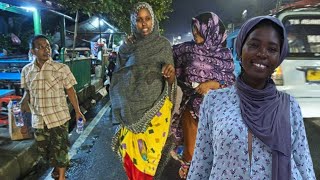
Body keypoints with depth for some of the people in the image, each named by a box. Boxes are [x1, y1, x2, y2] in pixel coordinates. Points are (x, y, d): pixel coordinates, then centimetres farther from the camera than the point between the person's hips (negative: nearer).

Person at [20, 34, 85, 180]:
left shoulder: (61, 68, -10)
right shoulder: (26, 70, 0)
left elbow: (70, 91, -4)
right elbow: (27, 90, 13)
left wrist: (77, 111, -2)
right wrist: (24, 99, -10)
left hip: (58, 117, -4)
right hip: (38, 119, 4)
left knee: (59, 149, 5)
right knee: (44, 149, 20)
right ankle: (57, 166, 50)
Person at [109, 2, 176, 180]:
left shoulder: (164, 44, 2)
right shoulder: (127, 46, 7)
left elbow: (170, 82, 0)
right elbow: (118, 77, 11)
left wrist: (171, 73, -23)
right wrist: (121, 109, 4)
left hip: (156, 109, -2)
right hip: (132, 109, 2)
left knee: (149, 154, 2)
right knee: (130, 154, 6)